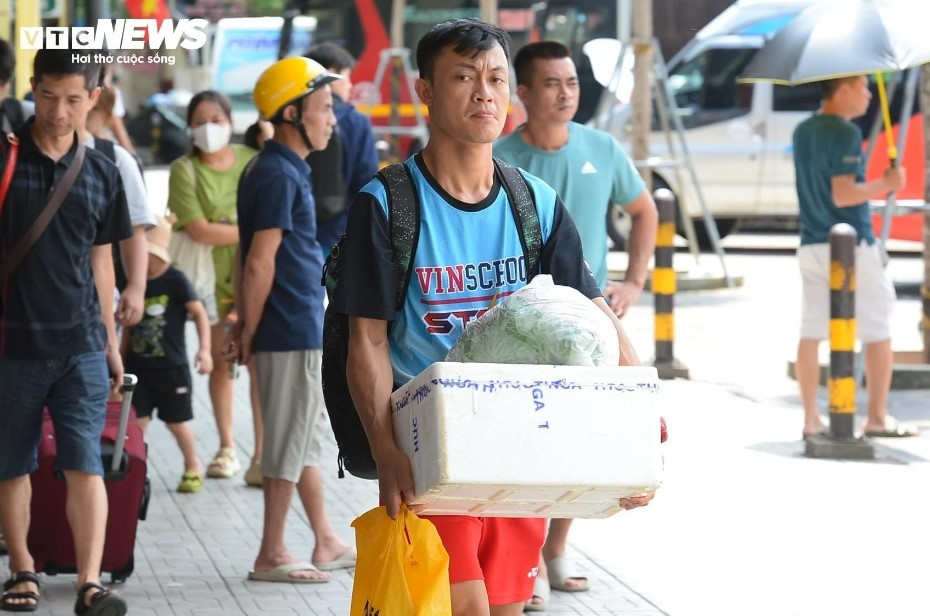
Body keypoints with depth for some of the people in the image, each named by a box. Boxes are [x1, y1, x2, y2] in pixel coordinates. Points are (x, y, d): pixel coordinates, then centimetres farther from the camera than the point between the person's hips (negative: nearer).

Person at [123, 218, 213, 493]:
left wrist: (204, 349, -23)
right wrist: (120, 363, 15)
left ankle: (192, 467, 28)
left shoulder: (175, 280, -11)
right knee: (136, 421, -3)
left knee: (177, 422, 9)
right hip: (138, 367, 4)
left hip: (171, 367, -4)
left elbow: (199, 313, -12)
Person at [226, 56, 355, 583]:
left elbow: (259, 262, 16)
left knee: (310, 436, 16)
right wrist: (250, 331, -13)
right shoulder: (278, 175, -17)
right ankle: (272, 555, 5)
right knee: (289, 440, -2)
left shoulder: (288, 170, 14)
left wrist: (248, 328, 14)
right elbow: (259, 264, -19)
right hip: (291, 331, -10)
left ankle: (327, 544, 25)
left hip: (303, 327, 10)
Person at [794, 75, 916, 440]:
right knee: (878, 331, 3)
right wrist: (885, 184, -10)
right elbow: (843, 194, -21)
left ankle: (811, 419, 7)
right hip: (851, 247, -8)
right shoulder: (846, 133, -15)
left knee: (810, 333, 6)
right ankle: (877, 418, 5)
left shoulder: (802, 132, 11)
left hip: (811, 245, 8)